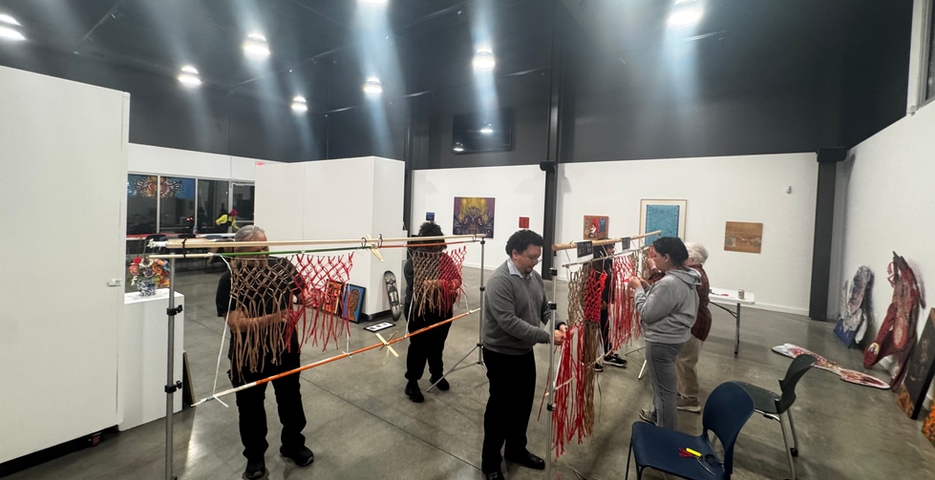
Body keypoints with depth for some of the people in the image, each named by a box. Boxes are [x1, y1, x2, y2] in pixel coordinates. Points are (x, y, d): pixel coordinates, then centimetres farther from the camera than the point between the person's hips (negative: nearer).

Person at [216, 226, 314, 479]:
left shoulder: (282, 267, -11)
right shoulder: (230, 281, -17)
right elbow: (235, 323, -25)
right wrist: (270, 319, -38)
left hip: (285, 349, 2)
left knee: (291, 399, 18)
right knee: (250, 406, 17)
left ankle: (293, 444, 44)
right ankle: (255, 454, 43)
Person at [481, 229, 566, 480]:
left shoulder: (534, 276, 2)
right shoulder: (500, 281, -25)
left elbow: (544, 309, 9)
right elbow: (509, 323, -31)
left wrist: (558, 325, -11)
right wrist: (547, 336, -30)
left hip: (525, 353, 8)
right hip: (502, 356, -7)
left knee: (523, 405, 21)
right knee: (500, 409, 7)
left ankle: (516, 450, 43)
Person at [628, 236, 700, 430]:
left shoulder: (669, 283, -28)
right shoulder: (684, 278, 4)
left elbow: (648, 314, -23)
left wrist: (638, 289, -12)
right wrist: (646, 287, 5)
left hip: (662, 341, -11)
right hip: (671, 337, 11)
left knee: (665, 389, 4)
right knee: (660, 382, 27)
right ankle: (657, 414, 47)